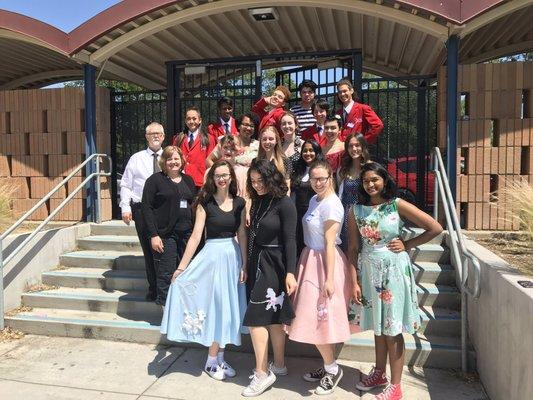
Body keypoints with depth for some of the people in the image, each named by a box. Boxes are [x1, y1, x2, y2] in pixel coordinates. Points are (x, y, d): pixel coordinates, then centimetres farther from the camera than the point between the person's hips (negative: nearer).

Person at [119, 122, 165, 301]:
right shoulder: (136, 159, 9)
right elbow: (125, 185, 7)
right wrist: (125, 207, -3)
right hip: (142, 209, 0)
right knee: (148, 251, 5)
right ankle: (153, 288, 19)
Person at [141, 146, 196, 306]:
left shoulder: (188, 180, 14)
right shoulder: (155, 180, -1)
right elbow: (146, 207, -6)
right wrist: (153, 235, -13)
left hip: (187, 233, 5)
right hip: (165, 234, -4)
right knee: (166, 275, -2)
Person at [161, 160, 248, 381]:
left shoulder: (239, 203, 5)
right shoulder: (205, 203, -6)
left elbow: (242, 235, 5)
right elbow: (196, 236, -10)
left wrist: (244, 265, 0)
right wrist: (181, 267, -14)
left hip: (233, 257, 4)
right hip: (213, 255, -4)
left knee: (229, 307, 10)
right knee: (217, 305, 1)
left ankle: (220, 358, 24)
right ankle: (212, 361, 17)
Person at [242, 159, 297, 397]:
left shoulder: (284, 204, -12)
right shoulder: (257, 201, 9)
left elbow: (290, 240, -15)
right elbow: (253, 235, 10)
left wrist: (290, 272, -19)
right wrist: (247, 266, 10)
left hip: (274, 265, -7)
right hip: (257, 263, 7)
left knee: (255, 317, -7)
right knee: (273, 317, 15)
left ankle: (262, 373, 5)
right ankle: (278, 365, 29)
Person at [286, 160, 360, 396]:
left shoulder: (331, 205, -16)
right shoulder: (314, 200, 10)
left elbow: (330, 243, -19)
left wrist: (329, 278, -20)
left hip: (324, 263, -9)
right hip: (311, 259, 9)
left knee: (318, 319, -2)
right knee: (315, 318, 13)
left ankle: (332, 369, 17)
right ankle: (328, 366, 27)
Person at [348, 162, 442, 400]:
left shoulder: (397, 205, -8)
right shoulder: (356, 210, 2)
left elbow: (435, 228, -9)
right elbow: (353, 248, 3)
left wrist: (407, 245, -7)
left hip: (393, 270, -3)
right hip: (369, 270, 4)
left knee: (392, 328, 4)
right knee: (378, 326, 16)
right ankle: (379, 374, 34)